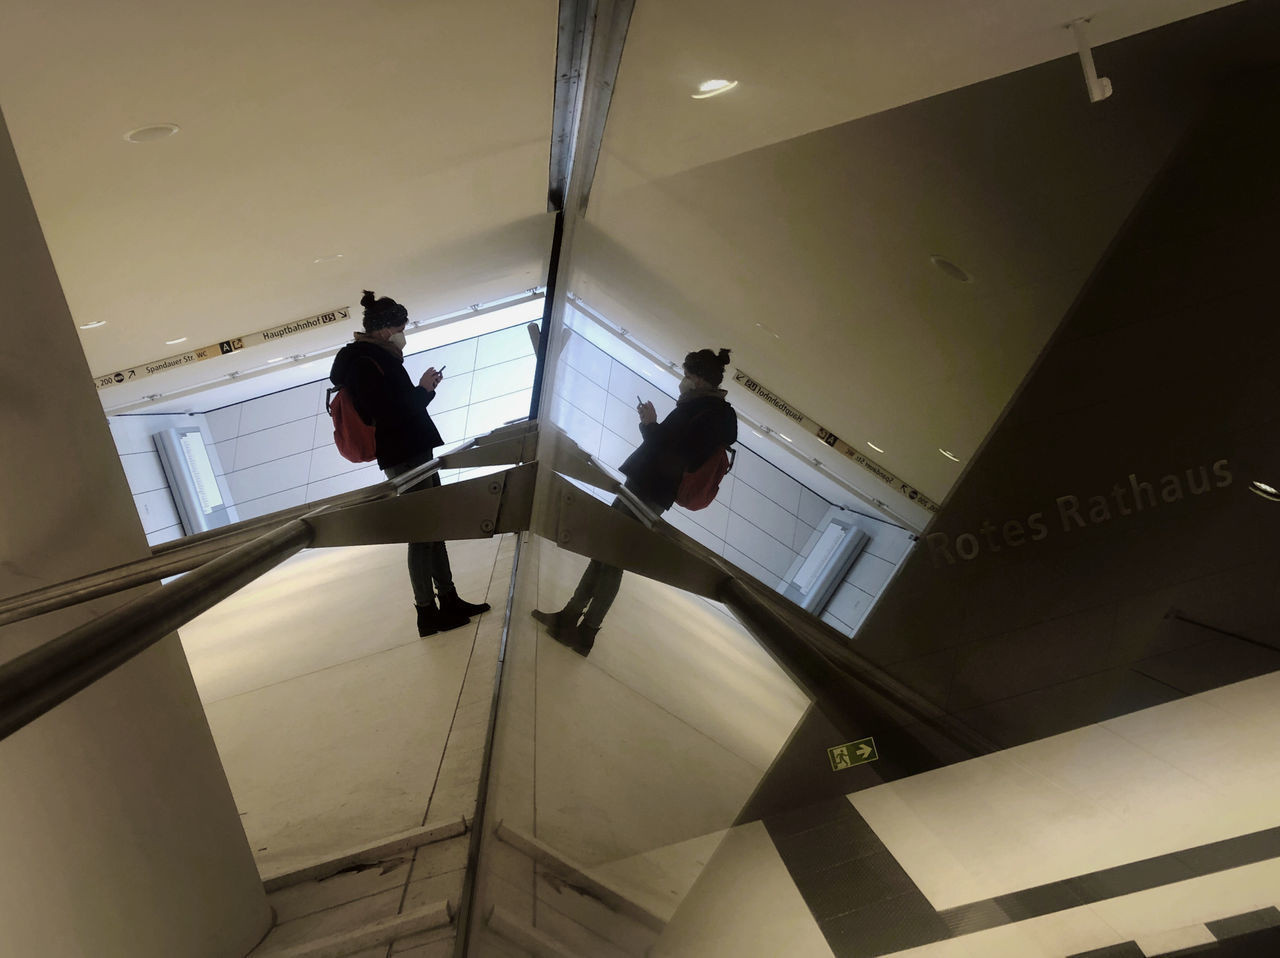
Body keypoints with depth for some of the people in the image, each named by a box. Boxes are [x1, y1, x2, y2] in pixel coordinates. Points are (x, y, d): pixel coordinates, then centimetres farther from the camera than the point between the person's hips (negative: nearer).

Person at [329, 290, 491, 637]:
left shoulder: (378, 358, 15)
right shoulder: (364, 363, -14)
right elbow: (387, 416, -22)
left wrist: (424, 389, 6)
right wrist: (423, 390, -12)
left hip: (416, 452, 10)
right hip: (403, 458, -10)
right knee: (421, 534, -6)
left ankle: (449, 600, 18)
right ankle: (427, 613, -1)